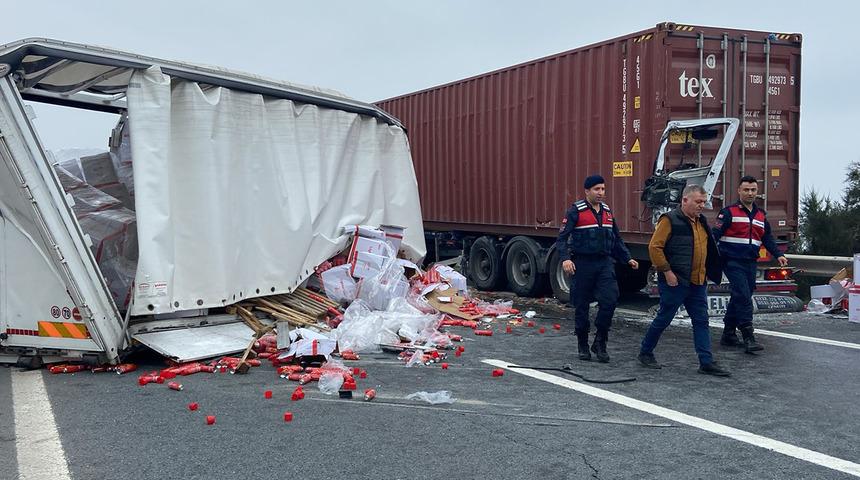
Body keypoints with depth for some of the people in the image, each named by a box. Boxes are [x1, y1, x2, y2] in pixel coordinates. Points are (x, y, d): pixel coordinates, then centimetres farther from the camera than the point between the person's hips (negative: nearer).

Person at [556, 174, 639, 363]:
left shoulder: (607, 211, 14)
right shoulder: (576, 211, -5)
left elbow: (617, 239, 23)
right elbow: (562, 238, -11)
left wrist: (628, 258, 15)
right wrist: (565, 258, -26)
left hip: (605, 263, 4)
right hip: (582, 264, -4)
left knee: (609, 300, -10)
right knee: (581, 305, 5)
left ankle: (600, 343, 4)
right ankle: (583, 345, 20)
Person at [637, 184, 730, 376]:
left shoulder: (701, 222, 14)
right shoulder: (670, 220, -11)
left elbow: (708, 250, 24)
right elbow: (654, 247, -16)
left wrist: (710, 273, 17)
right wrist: (666, 271, -18)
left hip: (697, 283, 7)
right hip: (675, 282, -7)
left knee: (701, 321, 5)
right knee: (663, 319, 3)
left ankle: (706, 362, 8)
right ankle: (645, 352, 19)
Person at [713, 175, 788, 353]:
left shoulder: (761, 215, 17)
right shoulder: (729, 212, -3)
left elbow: (768, 239, 22)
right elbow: (716, 234, -10)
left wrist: (778, 255, 8)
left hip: (750, 264, 7)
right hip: (733, 262, -6)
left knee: (739, 299, 11)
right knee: (743, 298, -16)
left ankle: (728, 335, 21)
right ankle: (748, 337, -17)